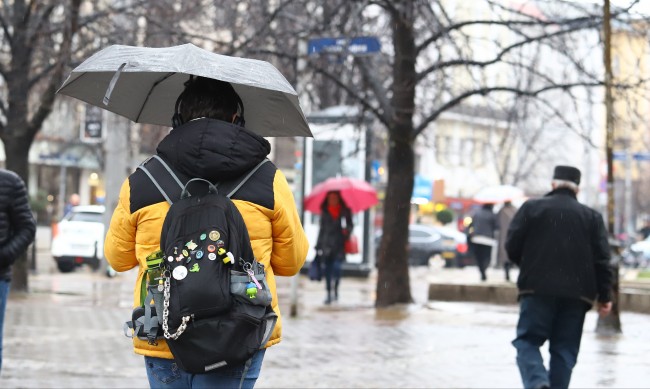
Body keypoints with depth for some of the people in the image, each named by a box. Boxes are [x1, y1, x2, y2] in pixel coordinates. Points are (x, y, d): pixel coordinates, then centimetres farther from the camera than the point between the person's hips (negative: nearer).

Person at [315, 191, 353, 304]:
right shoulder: (325, 212, 11)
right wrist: (318, 246, 11)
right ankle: (329, 294, 10)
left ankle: (335, 290, -4)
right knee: (328, 269, 2)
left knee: (337, 267, -17)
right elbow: (321, 228, 14)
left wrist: (347, 230, -11)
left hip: (339, 244, -2)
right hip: (327, 244, 2)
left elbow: (350, 224, 13)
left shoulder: (345, 211, 5)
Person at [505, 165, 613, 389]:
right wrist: (604, 296, 7)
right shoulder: (592, 217, 10)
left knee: (527, 340, 2)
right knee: (565, 348, 8)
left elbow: (512, 246, 1)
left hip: (538, 289, -2)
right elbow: (602, 259, 4)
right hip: (577, 293, 2)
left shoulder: (531, 208, 4)